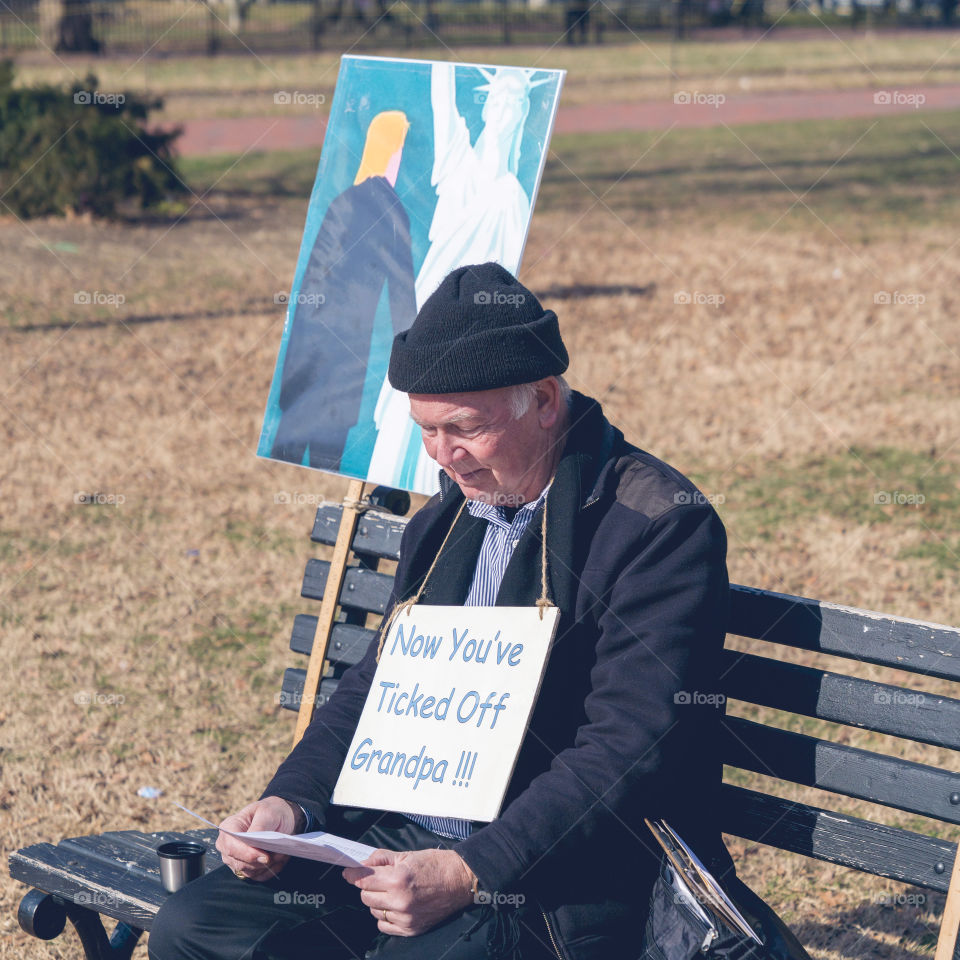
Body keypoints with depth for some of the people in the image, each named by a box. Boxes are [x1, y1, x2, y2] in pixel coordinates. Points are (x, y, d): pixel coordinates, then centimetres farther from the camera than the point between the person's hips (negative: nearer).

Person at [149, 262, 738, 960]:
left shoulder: (663, 527, -13)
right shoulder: (448, 517, 13)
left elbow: (627, 752, -20)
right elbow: (375, 688, 20)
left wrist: (465, 875, -26)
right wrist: (290, 803, 1)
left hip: (563, 880, -7)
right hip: (405, 837, 7)